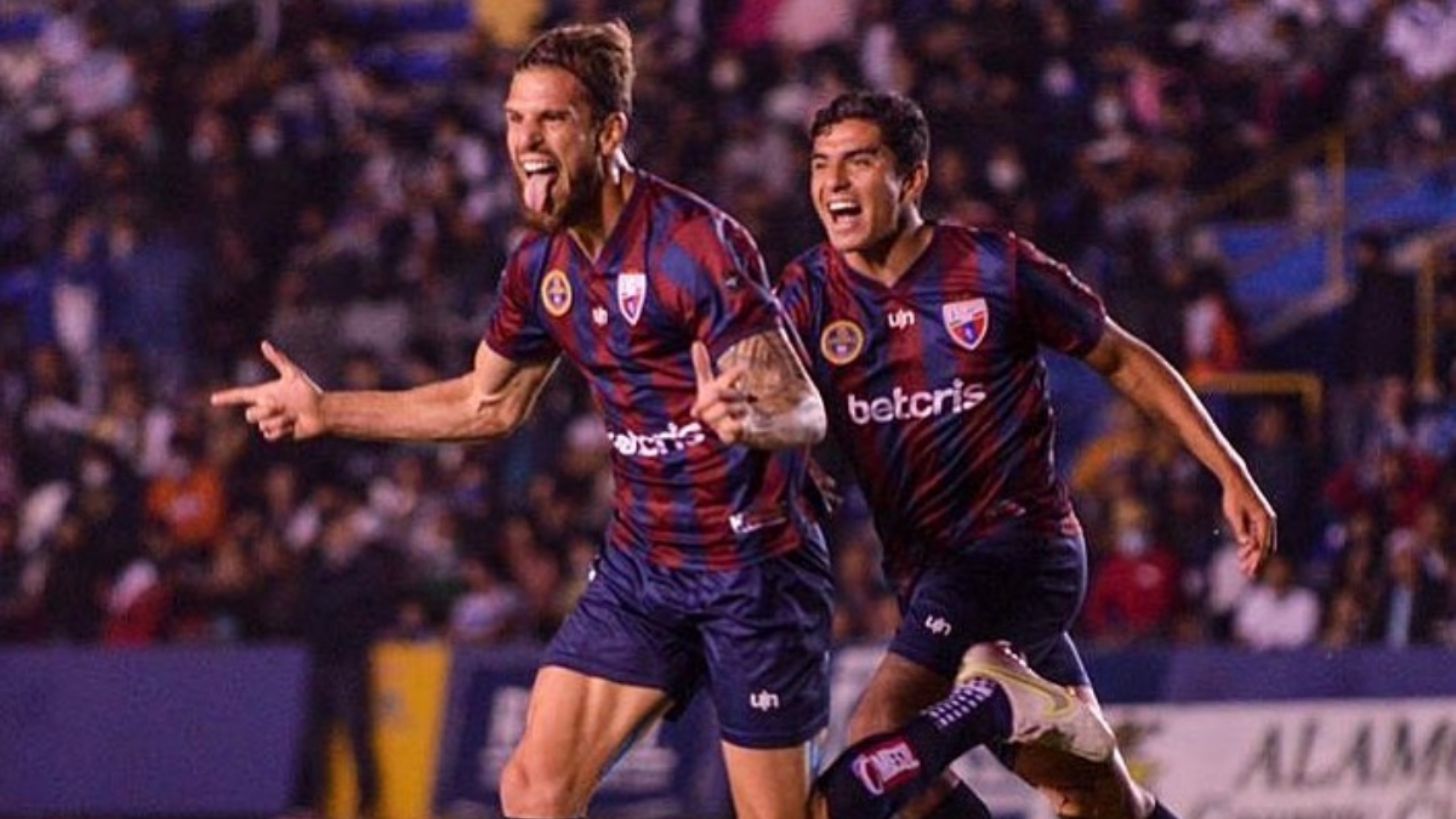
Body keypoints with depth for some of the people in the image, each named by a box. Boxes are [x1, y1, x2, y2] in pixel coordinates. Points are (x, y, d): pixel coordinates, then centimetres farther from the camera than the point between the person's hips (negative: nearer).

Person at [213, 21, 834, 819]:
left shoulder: (699, 244, -19)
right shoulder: (542, 266, 3)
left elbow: (805, 413, -23)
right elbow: (489, 403, 21)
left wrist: (747, 416, -46)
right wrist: (325, 412, 19)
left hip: (753, 565, -7)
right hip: (641, 565, 7)